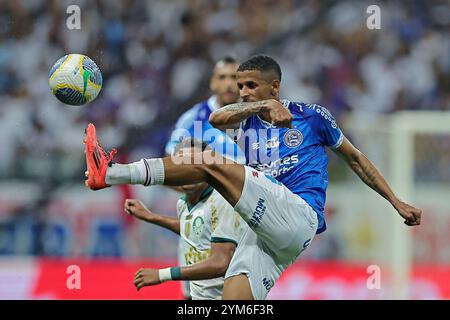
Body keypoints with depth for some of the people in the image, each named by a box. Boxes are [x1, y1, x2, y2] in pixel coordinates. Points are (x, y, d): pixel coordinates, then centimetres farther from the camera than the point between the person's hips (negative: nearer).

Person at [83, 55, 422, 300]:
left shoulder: (311, 116, 11)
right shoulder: (247, 121, 20)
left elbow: (355, 158, 21)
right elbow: (216, 118, -4)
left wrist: (397, 202, 19)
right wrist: (263, 106, -21)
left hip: (300, 215, -6)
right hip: (265, 233, 6)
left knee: (208, 161, -18)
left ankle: (111, 173, -26)